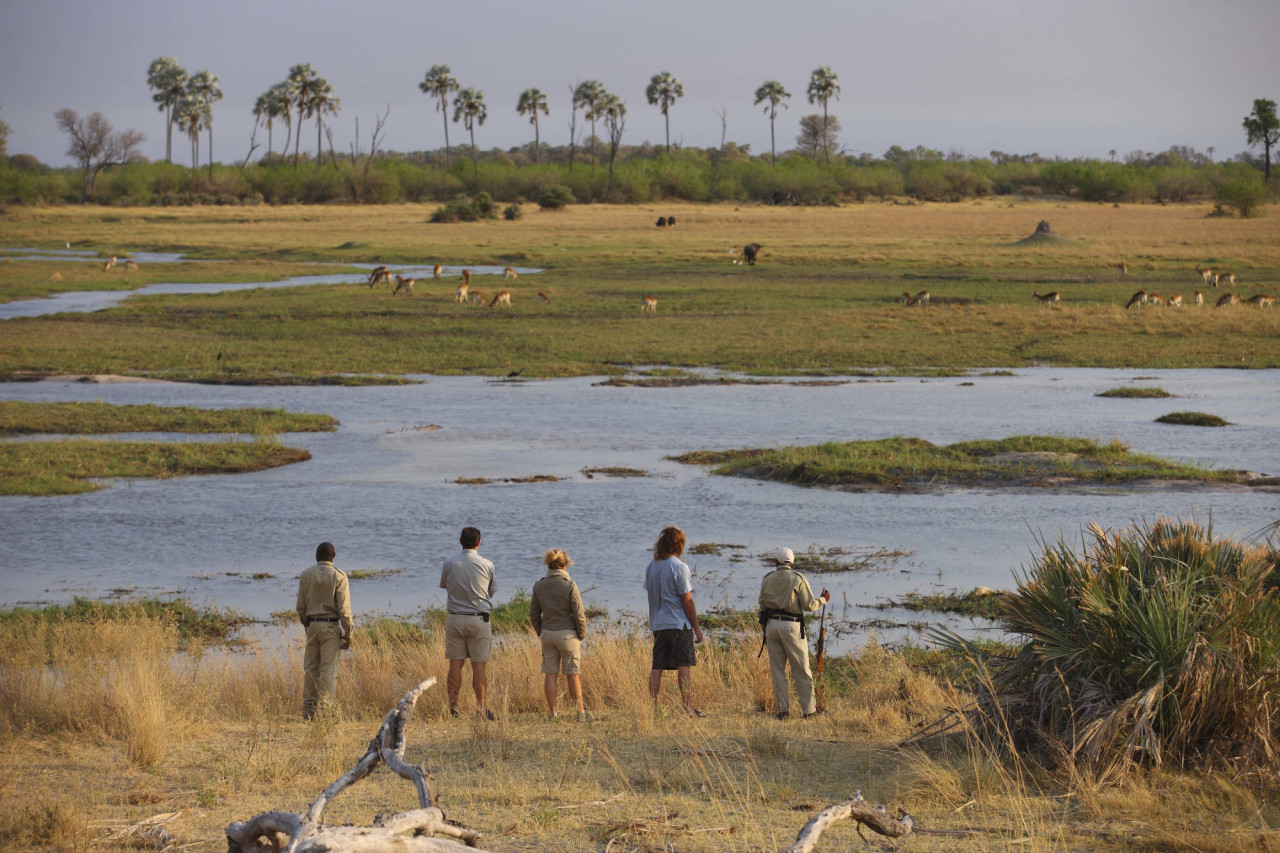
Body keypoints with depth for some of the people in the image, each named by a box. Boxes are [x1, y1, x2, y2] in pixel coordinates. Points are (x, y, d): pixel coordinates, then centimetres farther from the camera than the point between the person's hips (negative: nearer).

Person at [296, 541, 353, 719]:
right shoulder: (338, 576, -6)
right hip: (331, 625, -4)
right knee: (328, 669, -2)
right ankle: (324, 709, -7)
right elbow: (344, 607, -10)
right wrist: (348, 632, -5)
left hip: (312, 624, 4)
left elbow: (301, 606, 7)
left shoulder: (306, 575, 4)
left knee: (310, 667, 9)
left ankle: (308, 709, 9)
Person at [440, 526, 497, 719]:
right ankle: (480, 707, 2)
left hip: (455, 618, 1)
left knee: (455, 663, 5)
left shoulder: (449, 565, -2)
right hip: (479, 619, -1)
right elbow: (492, 591, 8)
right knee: (479, 665, 1)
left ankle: (453, 706, 3)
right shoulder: (487, 565, -3)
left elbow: (443, 585, 12)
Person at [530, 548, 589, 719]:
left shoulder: (539, 586, 1)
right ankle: (581, 711, 12)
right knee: (572, 674, 7)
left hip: (547, 634, 3)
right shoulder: (569, 585, -12)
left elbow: (534, 614, 6)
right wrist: (582, 634, 1)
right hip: (568, 633, -3)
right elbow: (579, 613, -11)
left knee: (550, 674, 6)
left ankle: (553, 713, 5)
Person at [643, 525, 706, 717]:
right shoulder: (679, 568, -12)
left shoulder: (651, 567, 9)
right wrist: (696, 627, -5)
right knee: (683, 666, -4)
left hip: (658, 624, 6)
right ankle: (688, 707, -5)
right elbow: (687, 601, -11)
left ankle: (653, 707, 3)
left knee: (657, 667, 5)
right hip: (679, 623, -6)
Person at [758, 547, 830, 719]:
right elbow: (809, 605, -5)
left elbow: (762, 605, 12)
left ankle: (782, 709, 4)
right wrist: (823, 600, 14)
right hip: (791, 626, -3)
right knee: (801, 671, 3)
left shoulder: (767, 580, 8)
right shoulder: (798, 579, -4)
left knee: (777, 670, 7)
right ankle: (808, 709, 4)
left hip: (771, 624, 3)